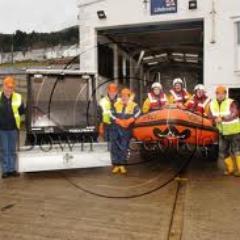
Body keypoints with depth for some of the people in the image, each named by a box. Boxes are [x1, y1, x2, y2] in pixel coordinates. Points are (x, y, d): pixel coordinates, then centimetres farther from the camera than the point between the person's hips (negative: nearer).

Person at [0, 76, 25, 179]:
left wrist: (14, 116, -2)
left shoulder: (18, 97, -3)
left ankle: (12, 169, 24)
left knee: (12, 150, 12)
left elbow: (22, 111, 7)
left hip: (13, 128, 1)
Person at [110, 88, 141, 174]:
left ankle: (122, 165, 9)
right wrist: (119, 121, -12)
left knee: (124, 147, 0)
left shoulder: (133, 105, 4)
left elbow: (138, 112, -13)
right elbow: (112, 114, 3)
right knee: (114, 146, -1)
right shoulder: (116, 104, 11)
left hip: (127, 129, -2)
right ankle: (116, 165, 7)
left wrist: (129, 121, -23)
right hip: (116, 128, 2)